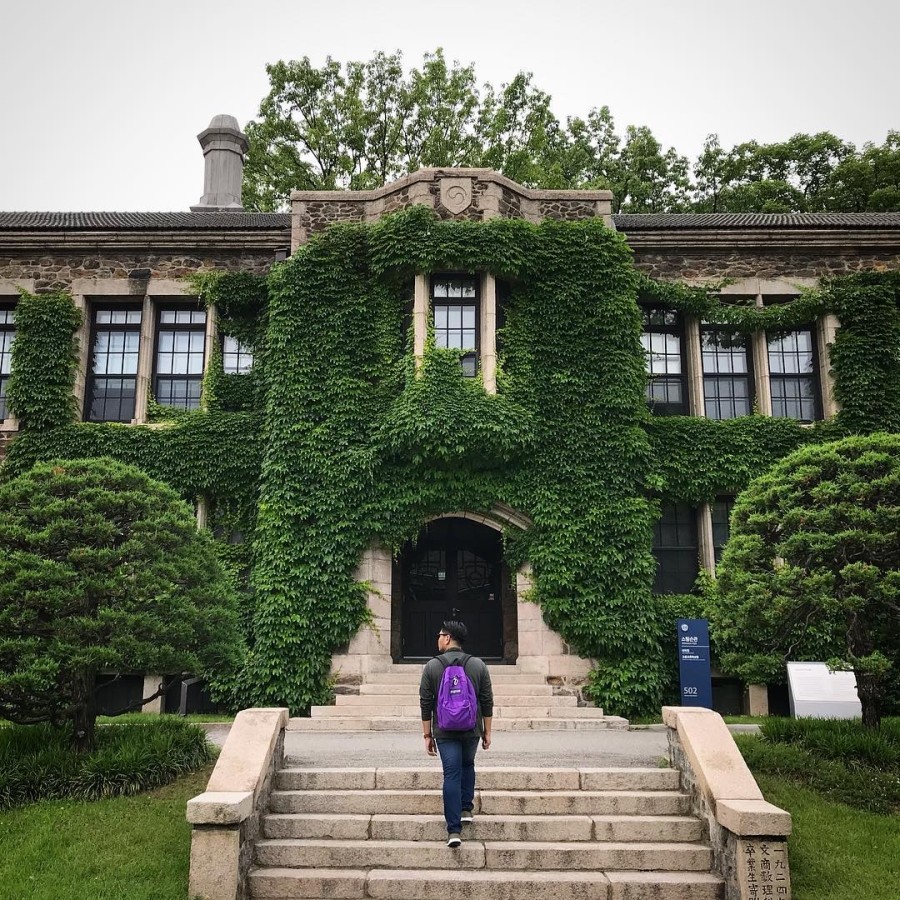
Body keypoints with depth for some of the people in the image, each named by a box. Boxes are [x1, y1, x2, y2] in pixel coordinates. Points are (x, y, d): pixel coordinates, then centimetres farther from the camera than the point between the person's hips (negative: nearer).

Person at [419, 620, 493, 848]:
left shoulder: (432, 666, -4)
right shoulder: (478, 665, -1)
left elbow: (426, 704, -3)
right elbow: (487, 702, 1)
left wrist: (427, 735, 4)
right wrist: (487, 731, 10)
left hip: (445, 732, -1)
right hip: (472, 730, 1)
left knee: (451, 775, 2)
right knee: (467, 765, 26)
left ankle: (454, 830, -2)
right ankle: (466, 809, 23)